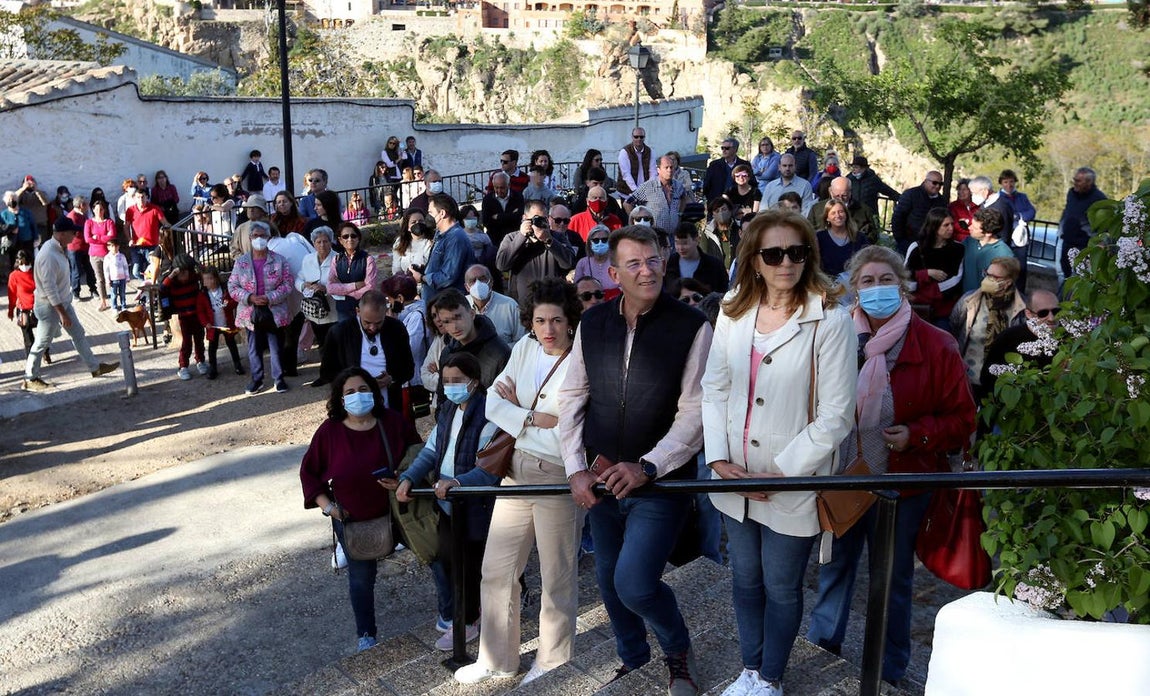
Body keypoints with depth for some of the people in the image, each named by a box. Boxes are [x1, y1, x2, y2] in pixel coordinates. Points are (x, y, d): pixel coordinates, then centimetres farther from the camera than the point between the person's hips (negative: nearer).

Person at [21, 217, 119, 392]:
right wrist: (63, 314, -25)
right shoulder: (48, 256, -29)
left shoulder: (57, 248, 2)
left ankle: (95, 367, 26)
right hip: (50, 306, -9)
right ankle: (30, 379, 18)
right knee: (42, 344, 4)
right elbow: (50, 289, -28)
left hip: (63, 302, 9)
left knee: (78, 333, 15)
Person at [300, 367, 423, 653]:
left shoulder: (393, 421, -9)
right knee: (361, 576, 10)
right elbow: (308, 471, 2)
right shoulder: (329, 431, -11)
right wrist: (325, 504, -7)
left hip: (395, 509, 1)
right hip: (351, 518, 0)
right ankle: (366, 635, 30)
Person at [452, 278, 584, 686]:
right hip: (517, 470, 6)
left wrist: (518, 409, -12)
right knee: (496, 570, 15)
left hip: (558, 478, -6)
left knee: (557, 578, 11)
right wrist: (538, 418, -15)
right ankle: (497, 659, 35)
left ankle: (552, 664, 33)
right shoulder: (525, 348, 2)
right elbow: (493, 405, 0)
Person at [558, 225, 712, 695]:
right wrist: (576, 469, -5)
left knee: (634, 584, -13)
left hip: (662, 481, -5)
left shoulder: (691, 327, -13)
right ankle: (632, 658, 45)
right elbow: (572, 400, 4)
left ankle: (678, 649, 19)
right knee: (609, 580, 18)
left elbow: (695, 412, -15)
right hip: (602, 479, 5)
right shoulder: (592, 324, 0)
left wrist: (647, 467, -23)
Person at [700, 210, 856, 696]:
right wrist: (718, 458, -9)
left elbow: (835, 416, -15)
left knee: (781, 589, 13)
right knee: (745, 580, 20)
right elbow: (714, 390, 2)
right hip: (734, 478, 4)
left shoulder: (830, 320, -14)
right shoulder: (734, 314, 0)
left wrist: (781, 473, -16)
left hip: (792, 487, -4)